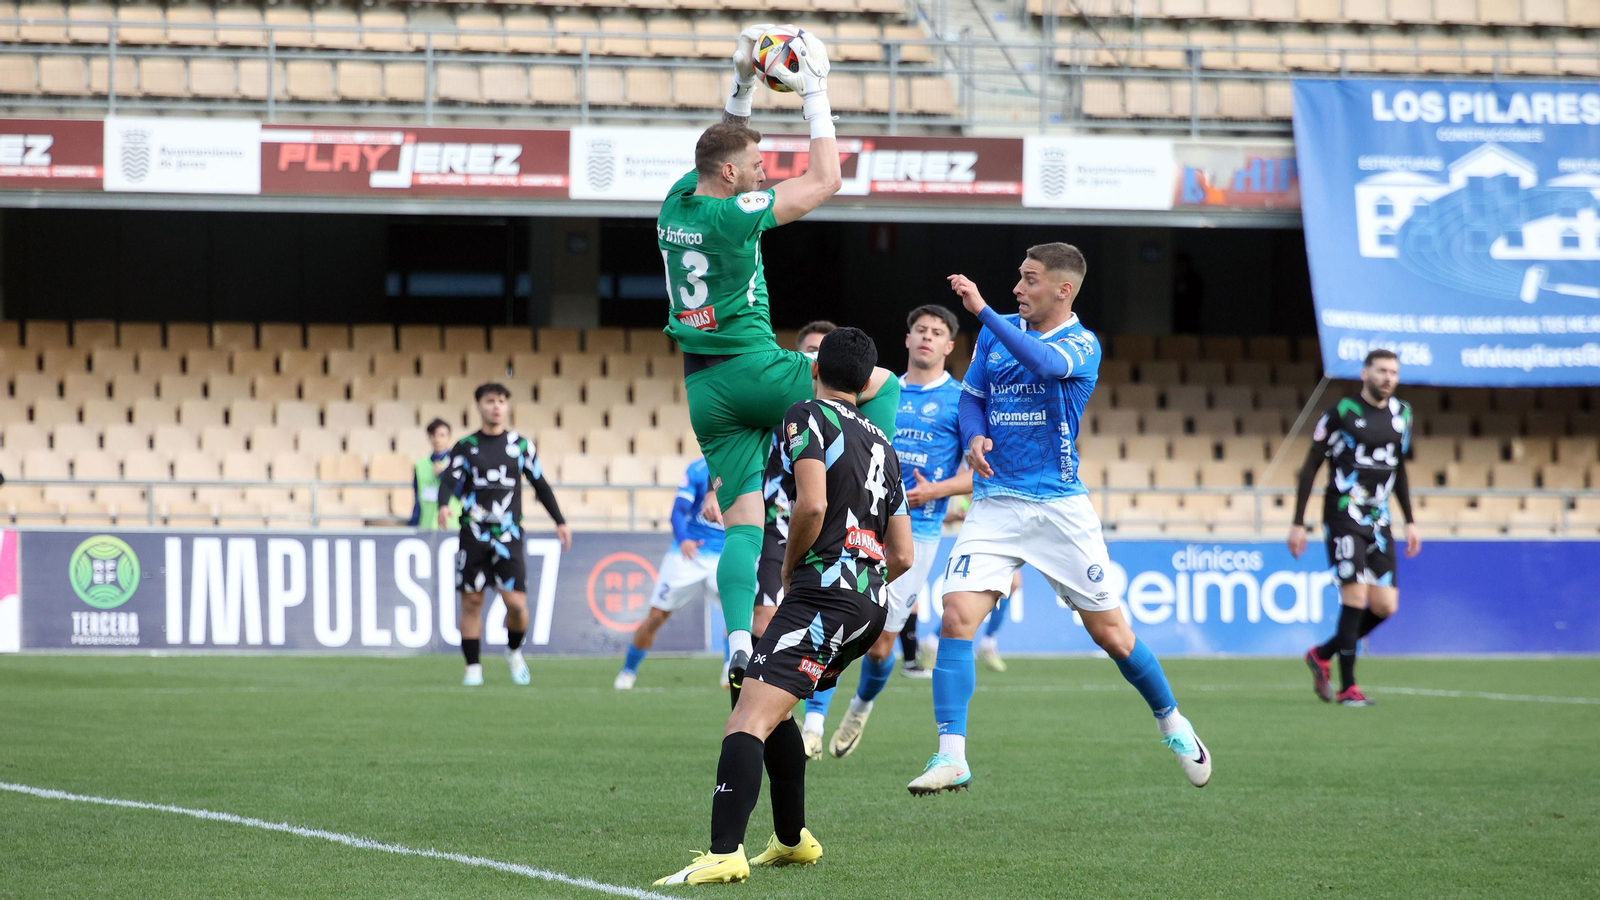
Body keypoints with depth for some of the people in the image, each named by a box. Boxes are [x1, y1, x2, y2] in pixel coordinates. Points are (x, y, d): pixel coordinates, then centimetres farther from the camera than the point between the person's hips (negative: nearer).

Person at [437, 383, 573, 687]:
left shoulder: (521, 445, 10)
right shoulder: (466, 446, 6)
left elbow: (540, 485, 18)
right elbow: (450, 481, -4)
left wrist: (560, 522, 15)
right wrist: (444, 505, -25)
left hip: (508, 535, 0)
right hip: (473, 534, 0)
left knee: (516, 602, -9)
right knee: (471, 602, 0)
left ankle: (514, 651, 19)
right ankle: (473, 668, 10)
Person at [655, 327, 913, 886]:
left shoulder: (807, 416, -2)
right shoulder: (881, 443, 20)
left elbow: (811, 504, -18)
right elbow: (901, 555, 20)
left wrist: (790, 568, -2)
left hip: (825, 589, -9)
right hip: (871, 601, 9)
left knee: (749, 718, -19)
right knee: (774, 710, 27)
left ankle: (724, 854, -34)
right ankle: (792, 840, 32)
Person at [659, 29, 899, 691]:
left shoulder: (676, 204, 7)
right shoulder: (736, 214, -14)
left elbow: (723, 149, 29)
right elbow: (825, 179, -6)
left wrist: (742, 86, 23)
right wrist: (815, 96, 1)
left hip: (703, 389, 7)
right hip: (752, 369, -7)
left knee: (744, 523, 1)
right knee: (879, 382, 12)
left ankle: (740, 644, -16)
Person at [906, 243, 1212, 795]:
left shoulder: (1082, 345, -6)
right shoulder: (997, 332, 8)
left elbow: (1041, 362, -27)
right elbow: (972, 396, 16)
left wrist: (983, 311, -33)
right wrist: (975, 436, -6)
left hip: (1059, 505, -3)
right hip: (995, 502, 3)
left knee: (1109, 631, 3)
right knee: (957, 617, -16)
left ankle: (1171, 723, 27)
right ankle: (951, 758, -14)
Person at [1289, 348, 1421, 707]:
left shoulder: (1402, 414, 12)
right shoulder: (1342, 412, -5)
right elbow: (1310, 467, -2)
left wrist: (1410, 522, 20)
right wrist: (1299, 523, -6)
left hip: (1379, 522, 6)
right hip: (1343, 517, -6)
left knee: (1384, 606, 1)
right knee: (1356, 596, -15)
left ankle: (1323, 654, 23)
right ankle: (1348, 688, -7)